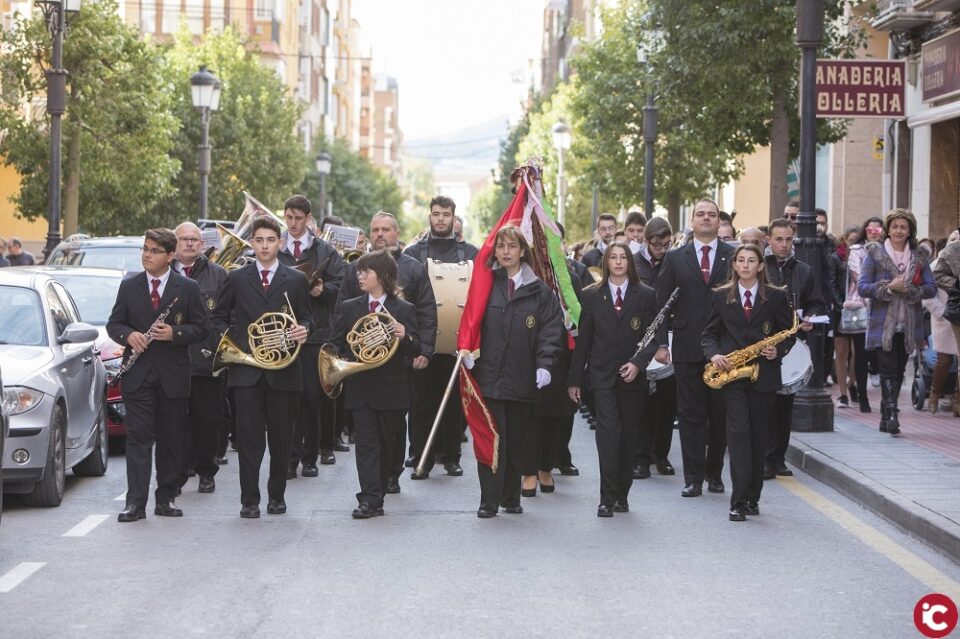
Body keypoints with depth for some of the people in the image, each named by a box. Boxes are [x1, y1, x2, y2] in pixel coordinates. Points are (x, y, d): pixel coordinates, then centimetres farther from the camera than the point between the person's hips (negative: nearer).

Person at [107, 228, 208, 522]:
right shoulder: (129, 286, 8)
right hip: (138, 375, 0)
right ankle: (136, 503, -7)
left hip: (173, 375, 0)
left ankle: (166, 498, 16)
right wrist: (128, 335, -12)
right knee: (138, 439, -4)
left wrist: (174, 333, -17)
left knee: (171, 440, 6)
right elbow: (113, 324, 10)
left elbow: (200, 328, 1)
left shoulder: (188, 288, 2)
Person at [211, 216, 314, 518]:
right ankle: (249, 500, 0)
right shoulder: (236, 278, 7)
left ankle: (276, 496, 18)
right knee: (249, 437, -3)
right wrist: (231, 343, -3)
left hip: (283, 370, 1)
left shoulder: (296, 280, 7)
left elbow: (306, 317, 11)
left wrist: (303, 330, -12)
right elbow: (219, 318, 12)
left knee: (281, 437, 6)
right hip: (246, 370, -1)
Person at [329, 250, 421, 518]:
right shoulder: (349, 308, 7)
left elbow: (416, 350, -3)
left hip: (391, 388, -1)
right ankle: (370, 499, -12)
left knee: (387, 444, 9)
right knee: (366, 444, -6)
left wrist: (404, 337, -24)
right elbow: (336, 344, 9)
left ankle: (376, 494, 23)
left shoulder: (404, 310, 1)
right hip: (360, 388, 1)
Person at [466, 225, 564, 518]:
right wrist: (467, 350, -8)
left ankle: (511, 497, 22)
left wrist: (544, 364, -11)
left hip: (521, 378, 1)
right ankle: (489, 500, -2)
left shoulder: (540, 291, 4)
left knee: (515, 439, 10)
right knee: (491, 438, -6)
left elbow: (551, 328, 1)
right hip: (488, 374, -1)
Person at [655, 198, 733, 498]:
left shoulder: (734, 257, 5)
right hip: (687, 349, 0)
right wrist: (661, 343, -1)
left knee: (720, 413, 6)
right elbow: (662, 302, 7)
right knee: (690, 414, 0)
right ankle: (693, 478, 2)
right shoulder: (675, 258, 7)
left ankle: (714, 472, 18)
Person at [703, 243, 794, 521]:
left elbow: (789, 332, 7)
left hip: (764, 373, 1)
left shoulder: (776, 297, 4)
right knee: (738, 430, -12)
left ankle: (752, 497, 18)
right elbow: (710, 332, 7)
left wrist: (778, 350, -12)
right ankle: (738, 500, -15)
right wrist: (714, 354, -12)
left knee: (758, 434, 7)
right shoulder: (721, 296, 6)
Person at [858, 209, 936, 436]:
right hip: (883, 324, -3)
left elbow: (931, 288, 4)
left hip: (908, 325, 3)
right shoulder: (875, 253, 2)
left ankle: (886, 418, 19)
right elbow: (862, 287, -4)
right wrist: (889, 287, -17)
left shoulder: (919, 257, 11)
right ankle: (891, 415, -19)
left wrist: (909, 289, -13)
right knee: (889, 369, -14)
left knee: (898, 372, 9)